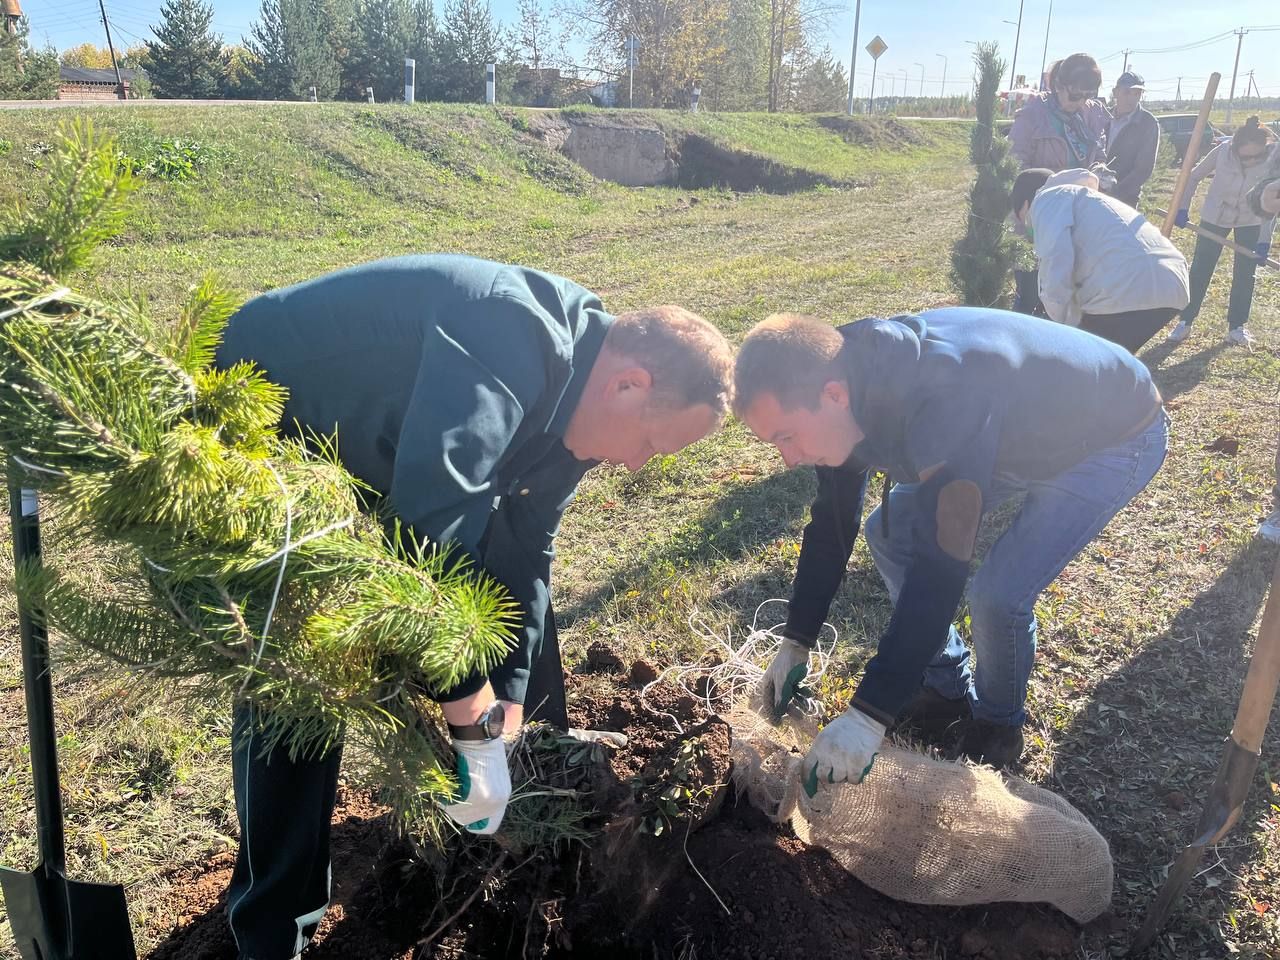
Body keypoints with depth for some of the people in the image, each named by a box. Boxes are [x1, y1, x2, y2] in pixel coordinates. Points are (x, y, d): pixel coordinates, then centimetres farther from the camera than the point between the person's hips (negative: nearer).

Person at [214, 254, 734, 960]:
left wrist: (508, 712, -6)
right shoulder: (510, 346, -37)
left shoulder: (571, 395, -7)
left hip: (371, 440, 8)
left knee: (516, 563, 8)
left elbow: (523, 550, -3)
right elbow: (430, 538, -46)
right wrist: (478, 727, -37)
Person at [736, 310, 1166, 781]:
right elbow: (832, 522, -5)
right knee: (890, 531, 2)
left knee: (999, 594, -20)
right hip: (1024, 428, 7)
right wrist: (794, 644, -4)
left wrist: (869, 715, -38)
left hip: (1113, 435, -7)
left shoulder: (944, 400, -43)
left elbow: (940, 569, -42)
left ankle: (998, 721, 11)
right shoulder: (849, 377, -16)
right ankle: (946, 686, 20)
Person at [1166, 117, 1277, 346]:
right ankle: (1185, 322, 11)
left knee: (1245, 273, 3)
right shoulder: (1223, 151, -25)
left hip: (1251, 221, 0)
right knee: (1200, 269, 1)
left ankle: (1237, 327, 15)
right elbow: (1194, 176, -9)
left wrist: (1264, 240, -28)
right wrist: (1183, 208, -17)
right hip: (1215, 216, 0)